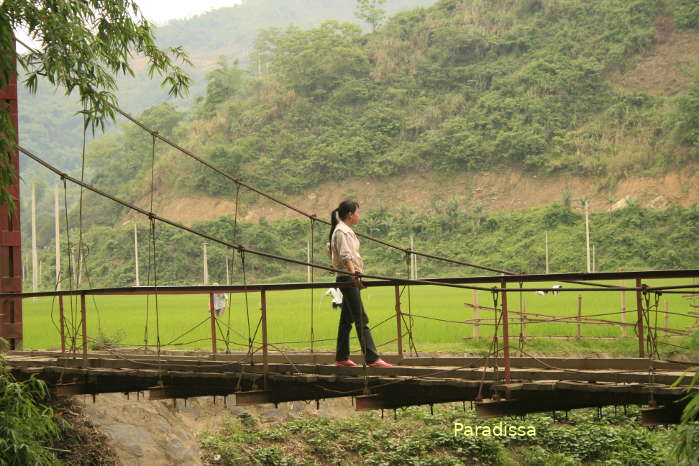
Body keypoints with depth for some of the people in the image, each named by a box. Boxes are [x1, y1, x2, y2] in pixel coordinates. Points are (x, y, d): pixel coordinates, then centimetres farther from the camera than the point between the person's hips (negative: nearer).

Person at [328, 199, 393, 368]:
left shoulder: (343, 230, 17)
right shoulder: (342, 232, -13)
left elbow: (329, 248, 31)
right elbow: (346, 255, -26)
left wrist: (336, 264, 45)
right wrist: (353, 274, -37)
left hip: (348, 280, 11)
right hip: (348, 278, -11)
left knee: (346, 320, 13)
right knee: (361, 320, -14)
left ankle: (342, 358, 18)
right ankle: (372, 358, -18)